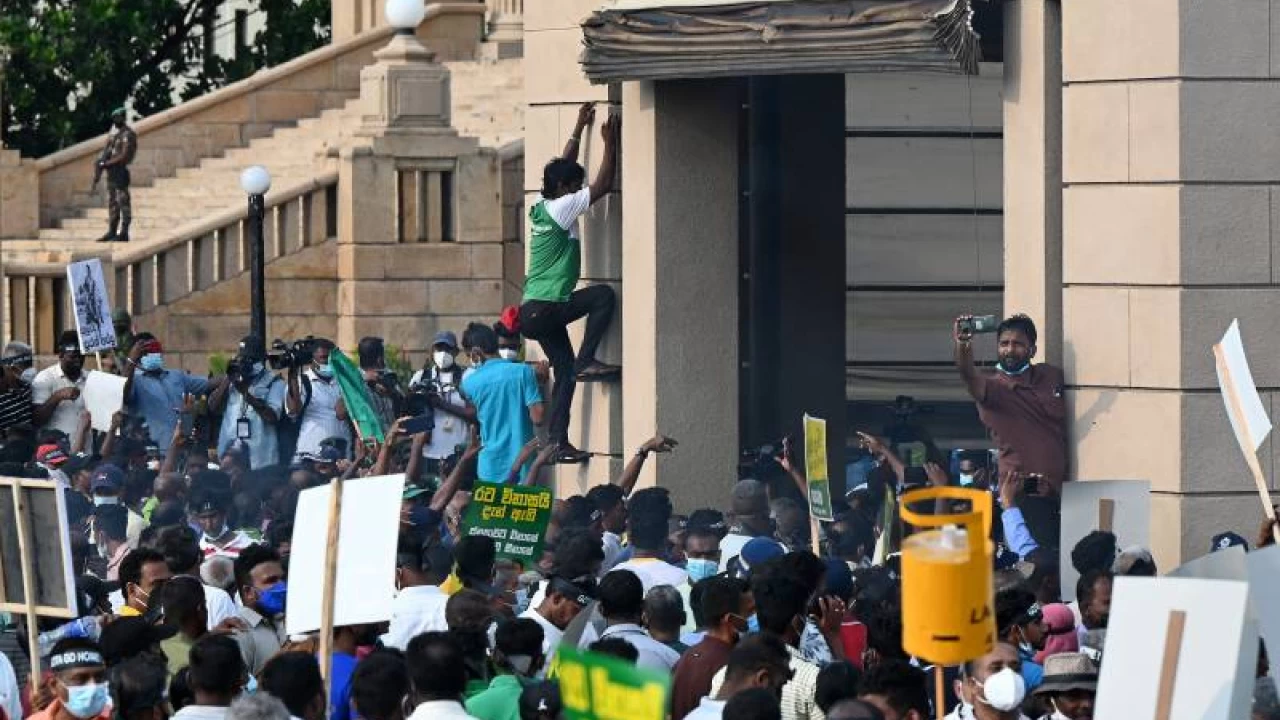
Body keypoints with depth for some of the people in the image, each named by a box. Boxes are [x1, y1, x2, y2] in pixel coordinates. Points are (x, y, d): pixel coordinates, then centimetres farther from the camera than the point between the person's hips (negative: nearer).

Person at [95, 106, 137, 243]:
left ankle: (124, 233, -7)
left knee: (123, 201, -7)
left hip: (120, 171, -9)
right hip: (111, 172, 9)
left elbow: (124, 156, -18)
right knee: (112, 202, 11)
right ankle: (111, 232, 15)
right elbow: (107, 151, 18)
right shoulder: (114, 132, 15)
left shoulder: (127, 134, -12)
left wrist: (106, 164, -17)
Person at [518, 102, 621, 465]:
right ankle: (587, 361, -13)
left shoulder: (541, 207, 13)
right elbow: (602, 186, -11)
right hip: (544, 309, -9)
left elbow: (564, 168, 27)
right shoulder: (561, 208, -11)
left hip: (534, 312, 9)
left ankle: (557, 442, 5)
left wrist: (579, 129, 30)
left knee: (565, 373, 9)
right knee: (603, 295, -11)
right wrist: (610, 143, -2)